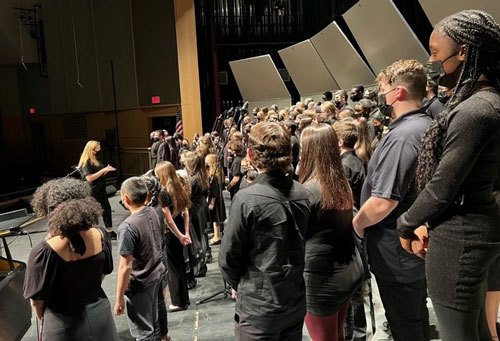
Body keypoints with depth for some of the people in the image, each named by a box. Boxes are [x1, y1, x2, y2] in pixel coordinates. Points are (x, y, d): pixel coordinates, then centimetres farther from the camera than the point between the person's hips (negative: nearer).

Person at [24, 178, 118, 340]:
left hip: (65, 326, -3)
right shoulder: (101, 236, -15)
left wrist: (43, 319, 9)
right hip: (100, 314, 3)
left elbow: (37, 300, -13)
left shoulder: (43, 251, -27)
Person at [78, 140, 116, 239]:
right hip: (92, 192, -9)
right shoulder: (86, 162, -16)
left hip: (101, 189, 9)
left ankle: (110, 231, 21)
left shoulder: (95, 160, 10)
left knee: (106, 209, 12)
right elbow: (89, 178, -24)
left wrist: (106, 170, 3)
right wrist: (103, 170, -24)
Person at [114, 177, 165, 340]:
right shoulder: (154, 213, -4)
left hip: (139, 285, -7)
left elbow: (125, 267, -24)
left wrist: (119, 298, -15)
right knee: (153, 322, 25)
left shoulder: (128, 227, -27)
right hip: (156, 275, 7)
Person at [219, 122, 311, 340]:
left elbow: (228, 257, -14)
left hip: (259, 307, -5)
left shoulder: (246, 199, -22)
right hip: (296, 302, 5)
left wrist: (239, 284, 5)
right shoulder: (301, 193, -4)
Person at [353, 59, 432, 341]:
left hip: (398, 252, -9)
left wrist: (357, 223, -12)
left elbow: (383, 202, -30)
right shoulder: (428, 126, 5)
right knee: (418, 316, 26)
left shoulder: (402, 135, -26)